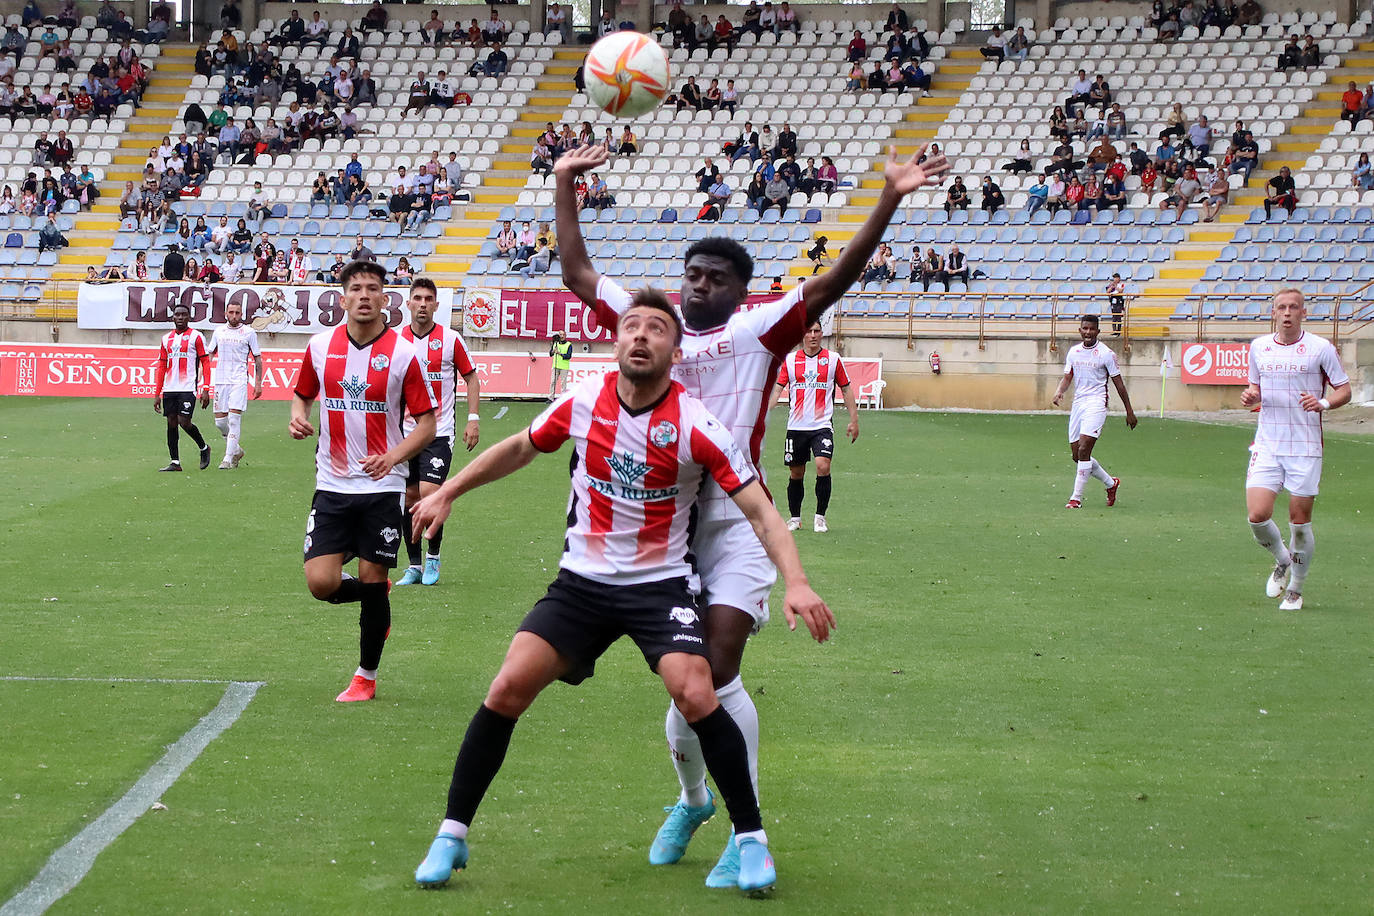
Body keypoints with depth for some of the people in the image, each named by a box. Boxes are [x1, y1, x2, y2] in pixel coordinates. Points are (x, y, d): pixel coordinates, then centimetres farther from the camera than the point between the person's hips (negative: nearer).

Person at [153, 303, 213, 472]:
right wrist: (157, 394, 13)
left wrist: (205, 390, -11)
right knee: (171, 423, 2)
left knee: (184, 422, -11)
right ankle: (175, 462, 7)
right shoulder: (166, 338, 15)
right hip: (169, 388, 5)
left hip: (187, 388, -5)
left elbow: (205, 363, -2)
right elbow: (162, 367, 18)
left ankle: (204, 447, 14)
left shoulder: (196, 336, 0)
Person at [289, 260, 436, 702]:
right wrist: (298, 417, -4)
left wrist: (393, 456, -21)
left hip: (382, 487, -2)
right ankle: (375, 598, 26)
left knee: (372, 583, -1)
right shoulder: (320, 346, 2)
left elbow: (426, 423, -4)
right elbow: (302, 394, 19)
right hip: (332, 486, 2)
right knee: (321, 583, -8)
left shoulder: (402, 353, -6)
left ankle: (366, 677, 18)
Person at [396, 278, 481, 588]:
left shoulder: (451, 339, -2)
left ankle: (433, 556, 7)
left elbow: (471, 377, 6)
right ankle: (414, 565, 16)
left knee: (429, 493, -15)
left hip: (439, 432, -3)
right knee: (410, 498, 5)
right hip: (405, 431, 3)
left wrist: (473, 418, -2)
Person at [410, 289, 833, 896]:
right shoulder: (583, 402, -4)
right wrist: (447, 493, 18)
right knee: (508, 689, -11)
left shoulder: (696, 426, -14)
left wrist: (795, 583, -27)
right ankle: (452, 836, 4)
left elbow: (759, 511, -13)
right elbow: (520, 447, 16)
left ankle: (751, 839, -5)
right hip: (581, 581, 3)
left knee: (695, 695, -24)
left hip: (661, 584, -3)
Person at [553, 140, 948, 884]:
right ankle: (690, 800, 33)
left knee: (718, 670, -13)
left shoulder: (759, 330, 2)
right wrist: (564, 187, 14)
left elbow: (833, 281, -7)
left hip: (735, 521, -3)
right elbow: (578, 274, 15)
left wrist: (888, 201, -15)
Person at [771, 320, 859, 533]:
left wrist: (854, 420, 7)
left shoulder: (832, 358, 4)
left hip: (822, 425, -2)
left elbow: (846, 389, 10)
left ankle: (820, 517, -7)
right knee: (796, 474, 7)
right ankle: (794, 518, 23)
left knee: (823, 466, -20)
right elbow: (778, 387, 5)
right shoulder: (790, 360, 5)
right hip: (796, 426, 2)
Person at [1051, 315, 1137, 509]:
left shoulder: (1106, 354, -5)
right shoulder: (1073, 351, 10)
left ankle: (1076, 498, -13)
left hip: (1096, 404, -6)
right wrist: (1059, 391, -8)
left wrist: (1129, 411, 2)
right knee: (1077, 455, 6)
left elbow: (1118, 383, 0)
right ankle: (1110, 483, 28)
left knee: (1083, 451, -18)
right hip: (1078, 404, 6)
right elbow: (1067, 377, 16)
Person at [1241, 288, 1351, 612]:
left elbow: (1344, 390, 2)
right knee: (1257, 515, -11)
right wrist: (1250, 397, -2)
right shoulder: (1258, 347, 7)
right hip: (1267, 445, 3)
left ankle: (1295, 589, 20)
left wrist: (1323, 403, -19)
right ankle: (1282, 561, 21)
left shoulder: (1321, 348, -4)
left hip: (1306, 448, -2)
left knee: (1300, 522, 1)